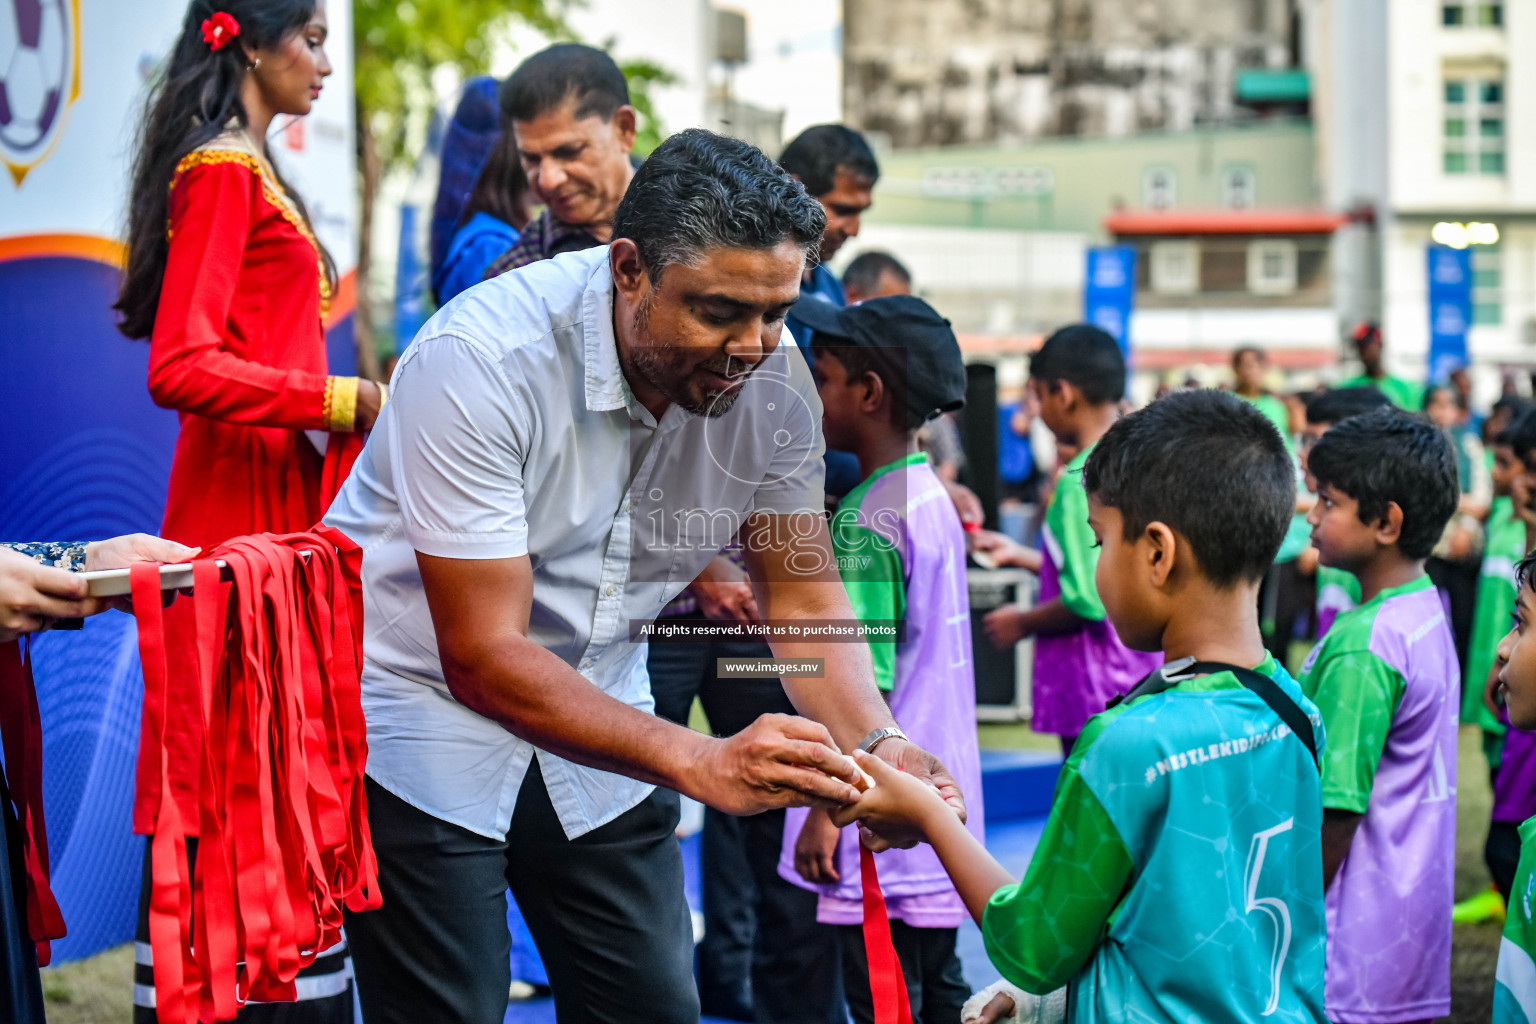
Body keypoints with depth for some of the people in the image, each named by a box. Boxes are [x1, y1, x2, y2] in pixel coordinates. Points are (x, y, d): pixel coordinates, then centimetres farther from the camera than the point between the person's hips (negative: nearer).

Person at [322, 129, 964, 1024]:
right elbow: (483, 656, -30)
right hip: (426, 709, -5)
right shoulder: (484, 360, -29)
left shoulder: (773, 377, -12)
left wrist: (877, 743, -22)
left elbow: (803, 591, -2)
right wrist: (701, 762, -39)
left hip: (593, 716, 5)